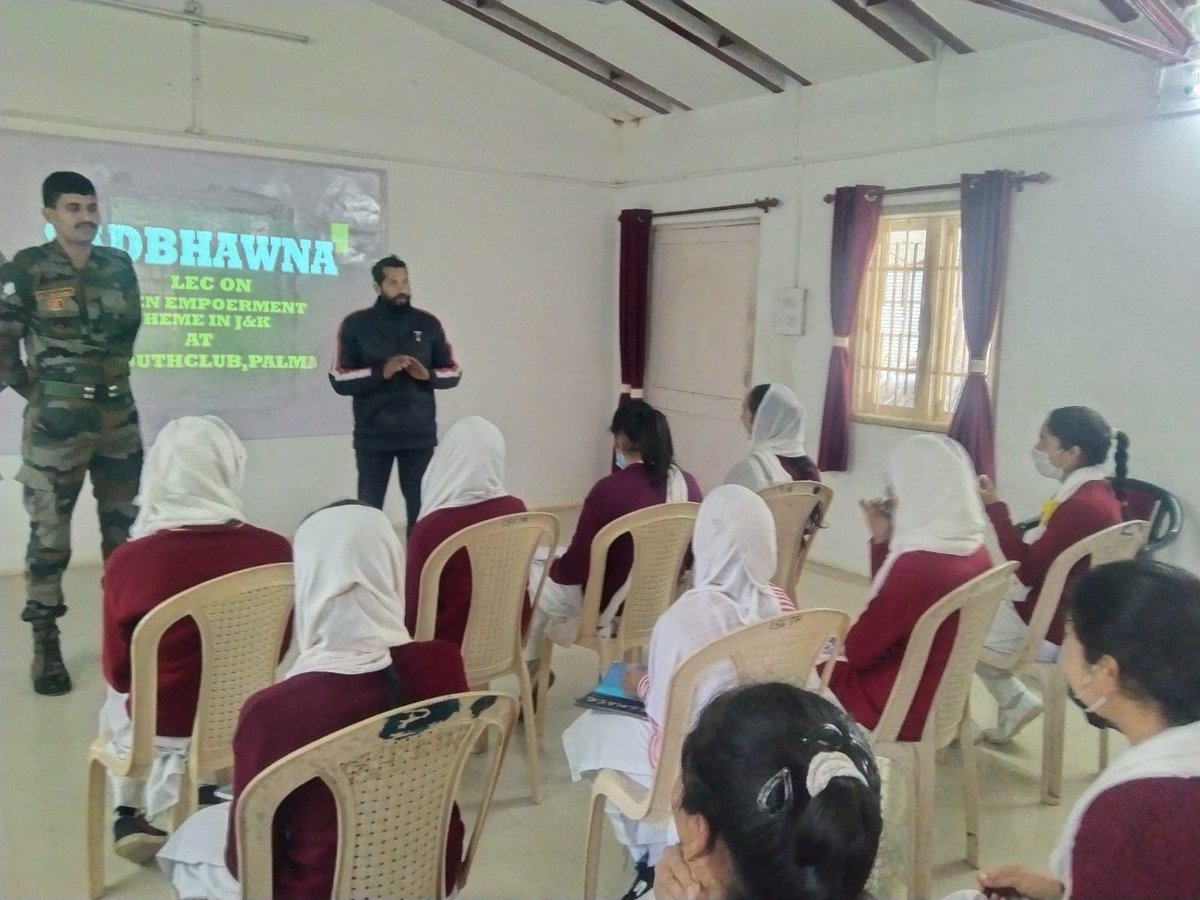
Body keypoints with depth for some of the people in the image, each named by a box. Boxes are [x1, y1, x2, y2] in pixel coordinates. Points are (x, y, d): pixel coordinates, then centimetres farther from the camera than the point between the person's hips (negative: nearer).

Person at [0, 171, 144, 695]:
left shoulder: (119, 265, 8)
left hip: (119, 417, 5)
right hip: (57, 423, -5)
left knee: (124, 529, 12)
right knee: (49, 536, 1)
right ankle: (45, 647, 11)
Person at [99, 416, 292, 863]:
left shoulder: (128, 560, -23)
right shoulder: (274, 550, -19)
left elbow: (118, 675, -7)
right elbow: (277, 648, -1)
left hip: (163, 728, -1)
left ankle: (132, 816, 41)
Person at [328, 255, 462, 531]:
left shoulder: (428, 323, 6)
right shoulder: (356, 324, 0)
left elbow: (454, 372, 10)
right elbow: (339, 380, -5)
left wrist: (428, 375, -11)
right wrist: (381, 372, -20)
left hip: (420, 436, 2)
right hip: (373, 437, -1)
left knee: (422, 509, 4)